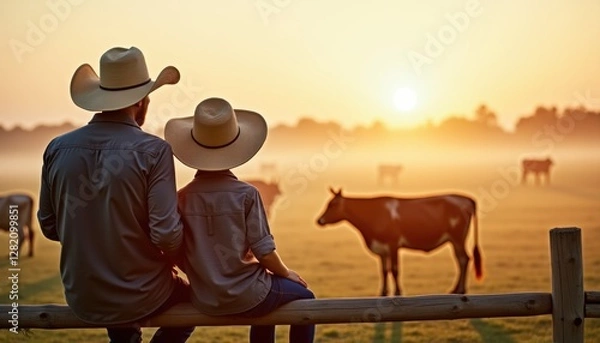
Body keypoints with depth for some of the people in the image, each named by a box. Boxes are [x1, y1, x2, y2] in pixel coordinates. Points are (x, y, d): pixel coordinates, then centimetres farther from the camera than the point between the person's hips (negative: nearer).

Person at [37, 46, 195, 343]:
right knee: (190, 297, 28)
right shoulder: (153, 151, -18)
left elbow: (49, 227, 3)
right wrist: (172, 260, 2)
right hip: (140, 298, -5)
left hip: (80, 298, 5)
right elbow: (167, 236, -20)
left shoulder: (57, 149, -5)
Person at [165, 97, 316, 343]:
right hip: (244, 296, -5)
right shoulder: (245, 194, -16)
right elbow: (264, 251, -14)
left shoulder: (183, 198, -6)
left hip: (205, 301, 5)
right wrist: (285, 273, 6)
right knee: (303, 297, 22)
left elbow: (180, 257, -2)